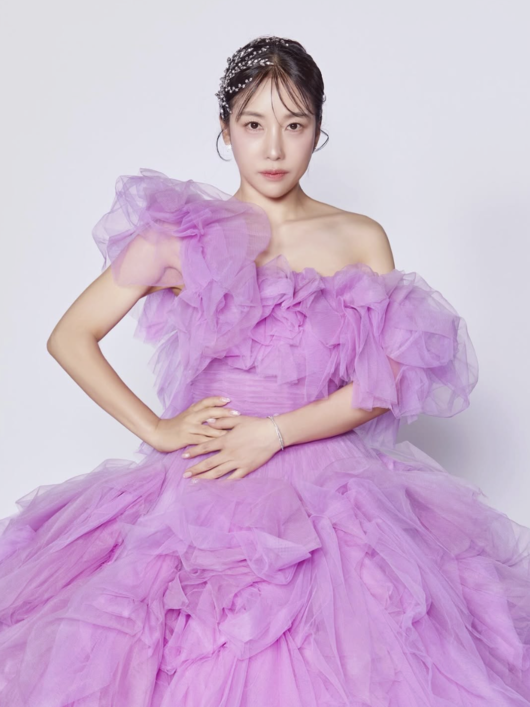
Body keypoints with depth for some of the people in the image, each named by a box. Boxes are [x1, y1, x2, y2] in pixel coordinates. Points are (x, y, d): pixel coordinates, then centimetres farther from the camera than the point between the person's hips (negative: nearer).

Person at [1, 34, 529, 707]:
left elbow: (384, 382, -1)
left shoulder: (362, 240, 8)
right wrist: (156, 430, -2)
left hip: (326, 484, 1)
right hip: (200, 486, 0)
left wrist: (274, 433, -10)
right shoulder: (180, 234, 5)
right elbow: (69, 336, 7)